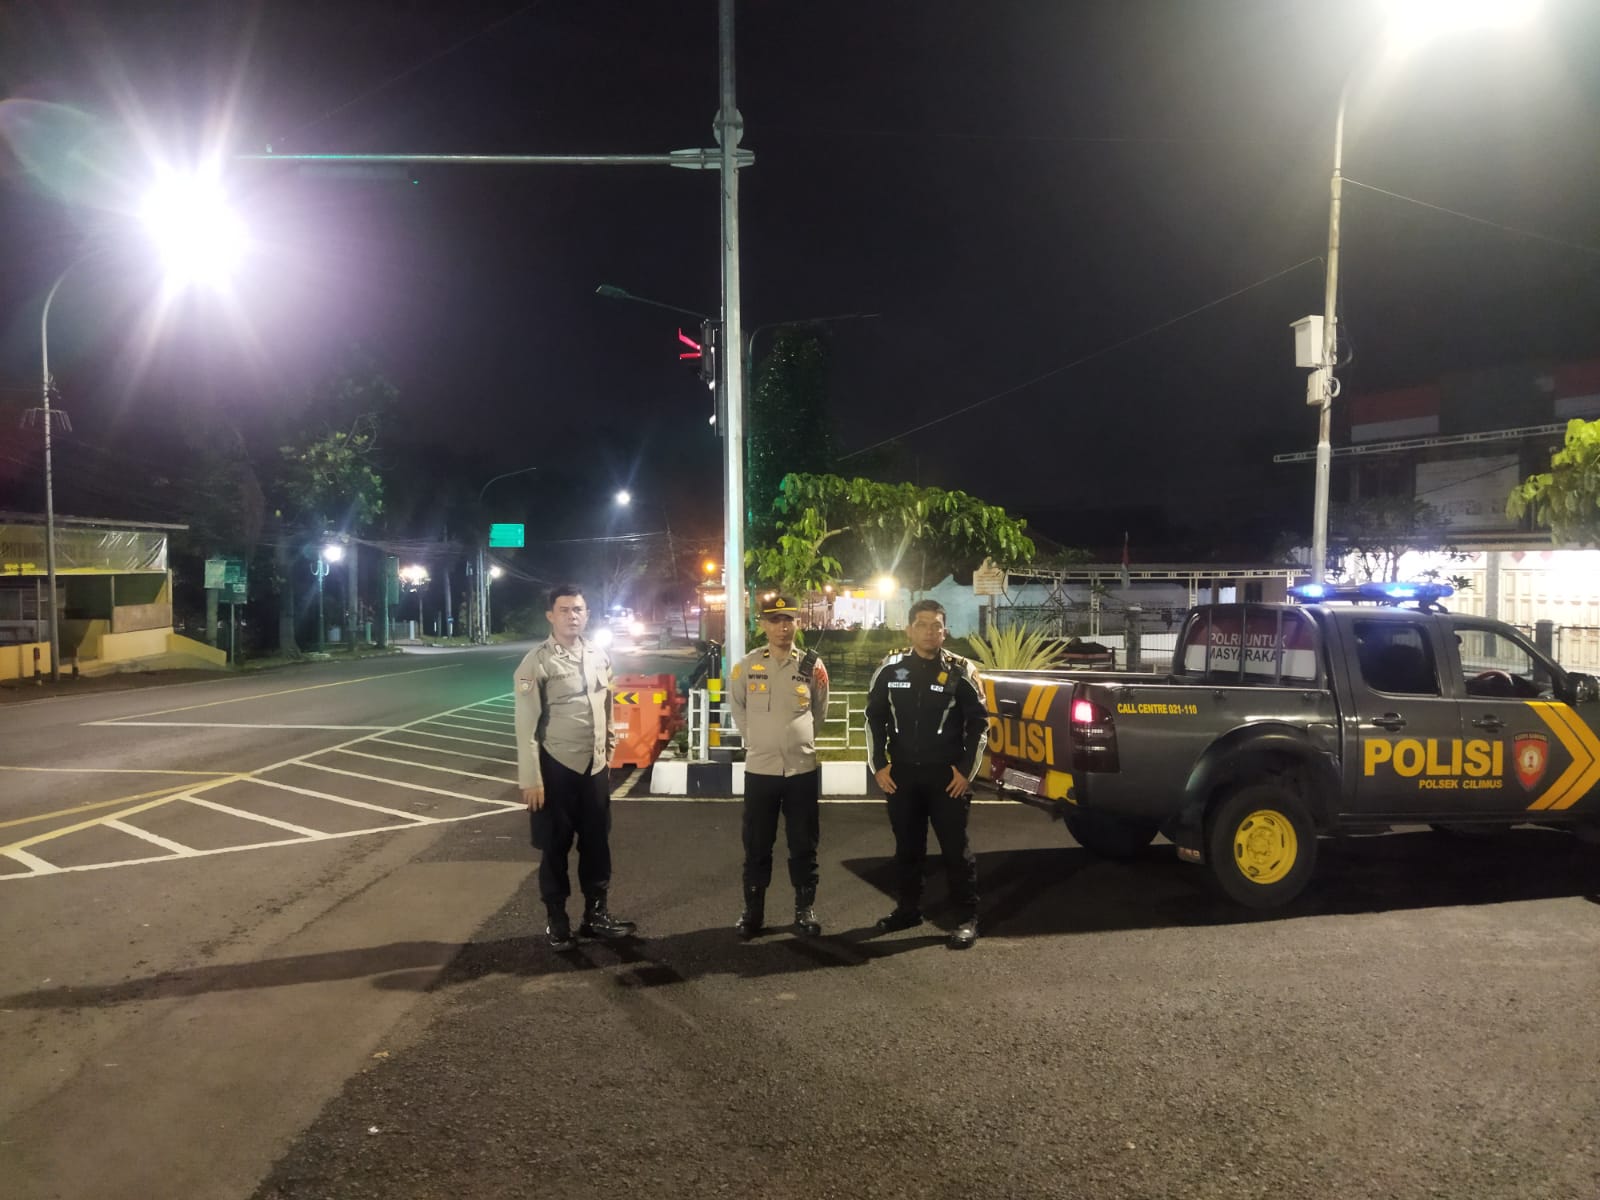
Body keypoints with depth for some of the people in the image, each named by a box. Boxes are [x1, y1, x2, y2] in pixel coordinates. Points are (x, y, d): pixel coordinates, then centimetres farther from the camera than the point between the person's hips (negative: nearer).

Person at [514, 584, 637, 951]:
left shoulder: (599, 657, 5)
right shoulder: (536, 662, -12)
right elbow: (526, 725, -13)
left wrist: (608, 753, 14)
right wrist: (531, 779, -15)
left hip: (595, 765, 5)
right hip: (557, 767, -5)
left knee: (597, 842, 13)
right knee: (556, 846, 9)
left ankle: (596, 914, 29)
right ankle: (557, 922, 24)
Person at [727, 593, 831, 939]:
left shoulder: (812, 666, -1)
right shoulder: (746, 666, -3)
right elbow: (737, 706, 13)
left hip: (802, 768, 0)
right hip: (759, 768, 0)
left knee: (804, 845, 8)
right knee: (756, 846, 9)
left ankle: (805, 909, 21)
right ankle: (753, 910, 21)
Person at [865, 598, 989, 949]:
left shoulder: (961, 671, -4)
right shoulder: (889, 669, 2)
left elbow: (979, 722, 0)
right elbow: (874, 718, 7)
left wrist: (967, 769, -5)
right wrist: (878, 765, 2)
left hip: (946, 775, -2)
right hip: (901, 773, 3)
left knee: (955, 848, 1)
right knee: (907, 847, 13)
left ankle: (967, 918, 10)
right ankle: (908, 909, 28)